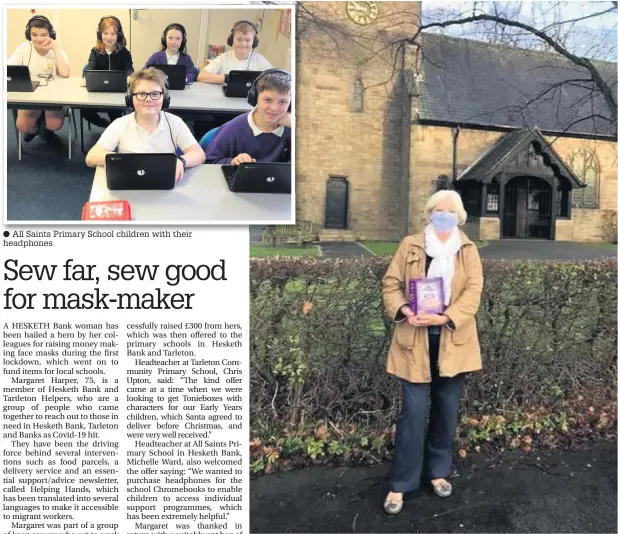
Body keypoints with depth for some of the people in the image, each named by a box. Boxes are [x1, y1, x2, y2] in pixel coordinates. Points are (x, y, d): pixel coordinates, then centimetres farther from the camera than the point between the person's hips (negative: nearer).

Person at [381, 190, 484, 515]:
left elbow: (473, 292, -5)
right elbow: (391, 284, 0)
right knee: (413, 411, -1)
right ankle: (401, 483, 12)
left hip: (453, 340, 2)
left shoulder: (468, 250, 6)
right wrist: (403, 311, -19)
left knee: (447, 410, 13)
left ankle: (437, 471, 33)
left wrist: (445, 318, -20)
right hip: (415, 340, -2)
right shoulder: (410, 246, 4)